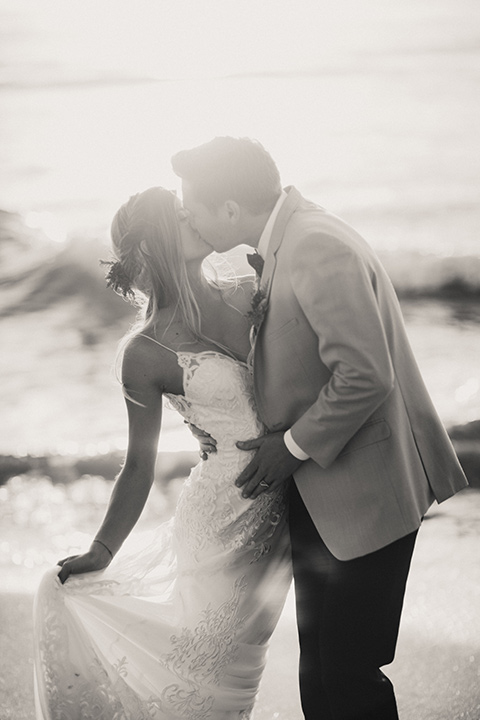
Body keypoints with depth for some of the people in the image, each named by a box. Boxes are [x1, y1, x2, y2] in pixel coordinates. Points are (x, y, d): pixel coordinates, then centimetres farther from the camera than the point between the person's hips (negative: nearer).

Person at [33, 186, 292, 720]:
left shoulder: (246, 295, 3)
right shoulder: (147, 352, -9)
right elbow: (139, 467, -2)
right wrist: (102, 551, -5)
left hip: (280, 513, 4)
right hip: (223, 524, -4)